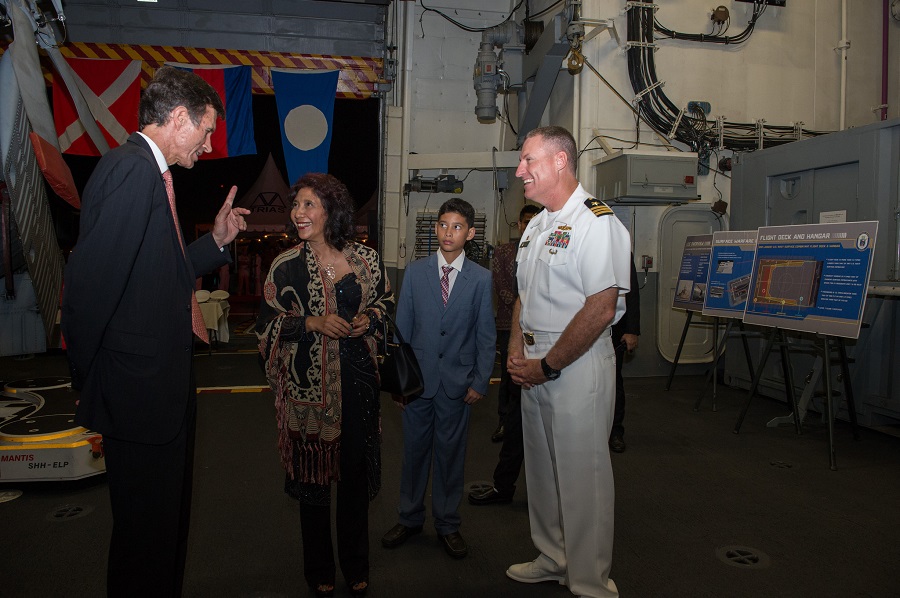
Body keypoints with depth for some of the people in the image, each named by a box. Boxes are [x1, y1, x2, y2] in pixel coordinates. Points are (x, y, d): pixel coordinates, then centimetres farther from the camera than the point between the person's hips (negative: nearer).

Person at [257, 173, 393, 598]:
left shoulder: (365, 259, 2)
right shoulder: (285, 266, -2)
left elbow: (386, 299, 16)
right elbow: (266, 325, 1)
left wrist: (370, 317, -5)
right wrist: (313, 324, -14)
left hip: (357, 376, 2)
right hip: (308, 382, -1)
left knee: (356, 470, 10)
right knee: (313, 473, 8)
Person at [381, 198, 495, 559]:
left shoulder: (481, 278, 0)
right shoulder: (415, 272, 3)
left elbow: (486, 335, 2)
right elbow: (402, 328, 4)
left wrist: (480, 381, -4)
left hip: (458, 382, -1)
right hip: (418, 377, 1)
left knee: (451, 453, 10)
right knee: (414, 450, 11)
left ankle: (447, 524, 26)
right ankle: (409, 518, 29)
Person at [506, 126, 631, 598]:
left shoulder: (596, 222, -15)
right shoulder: (536, 225, 14)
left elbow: (600, 310, -21)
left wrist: (548, 366, -16)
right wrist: (517, 352, 5)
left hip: (579, 364, -9)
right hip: (535, 366, 9)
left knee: (581, 475, 1)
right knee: (541, 466, 18)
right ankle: (553, 558, 38)